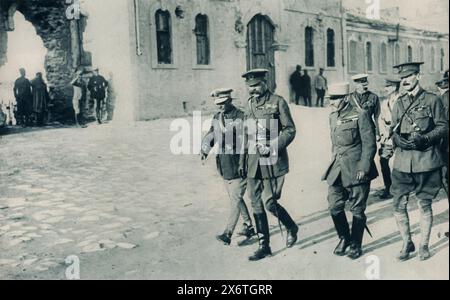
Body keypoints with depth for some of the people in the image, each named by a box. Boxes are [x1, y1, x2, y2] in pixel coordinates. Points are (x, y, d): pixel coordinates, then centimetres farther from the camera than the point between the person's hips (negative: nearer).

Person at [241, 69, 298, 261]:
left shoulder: (278, 102, -5)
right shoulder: (250, 104, 12)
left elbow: (290, 130, -7)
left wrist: (272, 148, -18)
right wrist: (243, 159, 17)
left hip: (273, 161, -6)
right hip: (254, 163, 6)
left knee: (270, 202, -8)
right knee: (257, 205, 7)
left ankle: (292, 228, 22)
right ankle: (264, 246, 20)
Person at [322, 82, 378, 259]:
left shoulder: (360, 115, -9)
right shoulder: (333, 117, 11)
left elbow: (369, 145, -11)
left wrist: (363, 169, -16)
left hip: (356, 170, -6)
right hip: (337, 171, 6)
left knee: (357, 210, 4)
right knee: (335, 207, 4)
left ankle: (355, 245, 20)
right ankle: (344, 238, 26)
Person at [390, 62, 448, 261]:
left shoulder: (432, 100, 1)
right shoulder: (399, 104, 12)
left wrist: (424, 138, -17)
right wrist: (399, 140, -8)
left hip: (426, 161, -3)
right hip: (403, 161, 3)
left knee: (425, 205, 6)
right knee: (399, 205, 1)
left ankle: (424, 245, 21)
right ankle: (407, 243, 19)